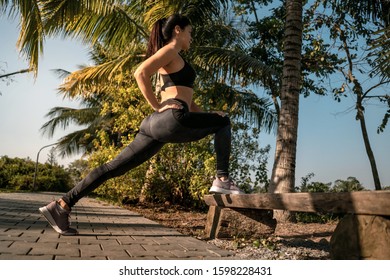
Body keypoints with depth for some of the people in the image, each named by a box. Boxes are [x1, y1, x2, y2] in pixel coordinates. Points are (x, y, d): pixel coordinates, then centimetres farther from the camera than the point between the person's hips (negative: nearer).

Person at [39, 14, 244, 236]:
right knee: (223, 122, 9)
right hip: (172, 119, -9)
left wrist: (206, 115, 23)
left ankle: (62, 205, 5)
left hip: (158, 124, 9)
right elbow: (141, 73, -14)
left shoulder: (174, 59, 32)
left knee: (114, 167, 4)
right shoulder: (170, 50, 3)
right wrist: (157, 106, -9)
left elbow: (184, 98, 34)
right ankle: (222, 180, 2)